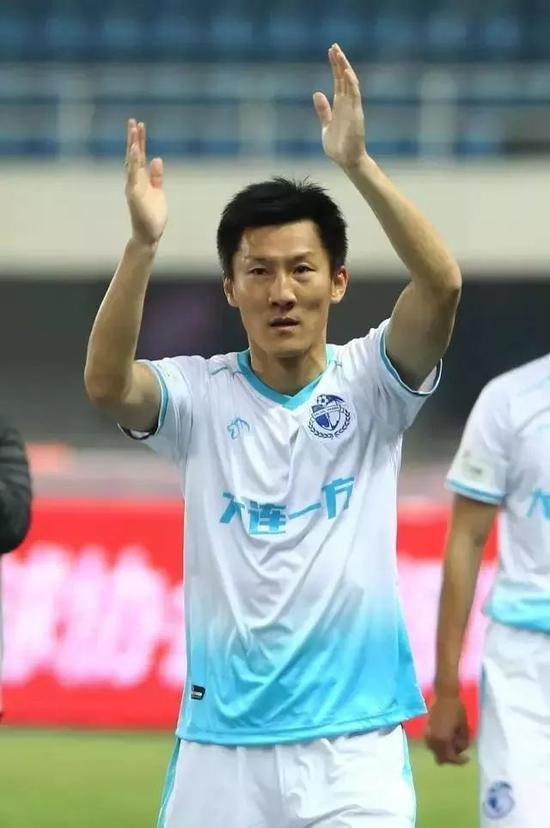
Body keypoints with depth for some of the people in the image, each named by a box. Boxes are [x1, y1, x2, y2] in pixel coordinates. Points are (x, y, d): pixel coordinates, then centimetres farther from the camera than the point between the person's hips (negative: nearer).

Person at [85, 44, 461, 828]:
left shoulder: (370, 383, 0)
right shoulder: (199, 396, 2)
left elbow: (442, 285, -17)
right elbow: (106, 383, -19)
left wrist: (358, 166, -29)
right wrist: (142, 244, -33)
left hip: (353, 741, -1)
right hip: (219, 742, 1)